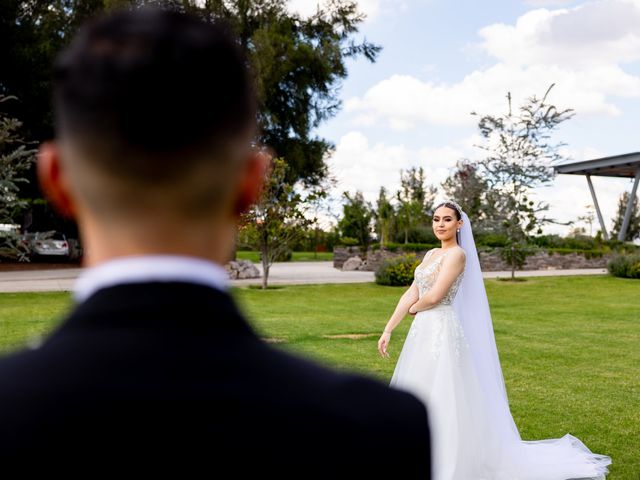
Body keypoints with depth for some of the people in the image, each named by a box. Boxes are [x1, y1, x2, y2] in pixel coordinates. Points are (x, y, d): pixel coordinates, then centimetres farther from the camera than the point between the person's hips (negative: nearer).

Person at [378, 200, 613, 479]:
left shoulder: (457, 254, -12)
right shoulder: (431, 254, 14)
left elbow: (435, 296, -20)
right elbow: (411, 295, 10)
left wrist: (415, 308, 0)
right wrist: (388, 330, 4)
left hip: (443, 333, -9)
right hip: (423, 333, 9)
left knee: (444, 404, -3)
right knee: (415, 402, 14)